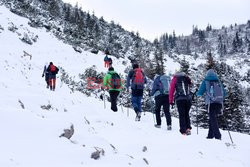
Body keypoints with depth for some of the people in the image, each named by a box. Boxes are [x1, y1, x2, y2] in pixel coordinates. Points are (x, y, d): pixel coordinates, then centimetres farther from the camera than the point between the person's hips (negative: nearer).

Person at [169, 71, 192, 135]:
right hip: (188, 98, 2)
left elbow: (171, 90, 7)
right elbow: (190, 86, 18)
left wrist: (171, 101, 8)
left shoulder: (175, 79, 12)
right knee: (186, 114, 16)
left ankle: (183, 131, -3)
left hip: (180, 99, -2)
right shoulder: (187, 78, 21)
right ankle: (188, 128, 5)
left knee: (181, 115, 2)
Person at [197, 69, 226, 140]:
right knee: (212, 118, 15)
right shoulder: (219, 82, 17)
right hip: (219, 103, 4)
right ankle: (210, 135, 13)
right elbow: (224, 93, 19)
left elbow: (199, 93, 4)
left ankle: (217, 136, -18)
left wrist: (197, 94, 26)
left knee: (213, 119, -6)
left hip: (211, 103, -4)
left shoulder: (206, 81, 6)